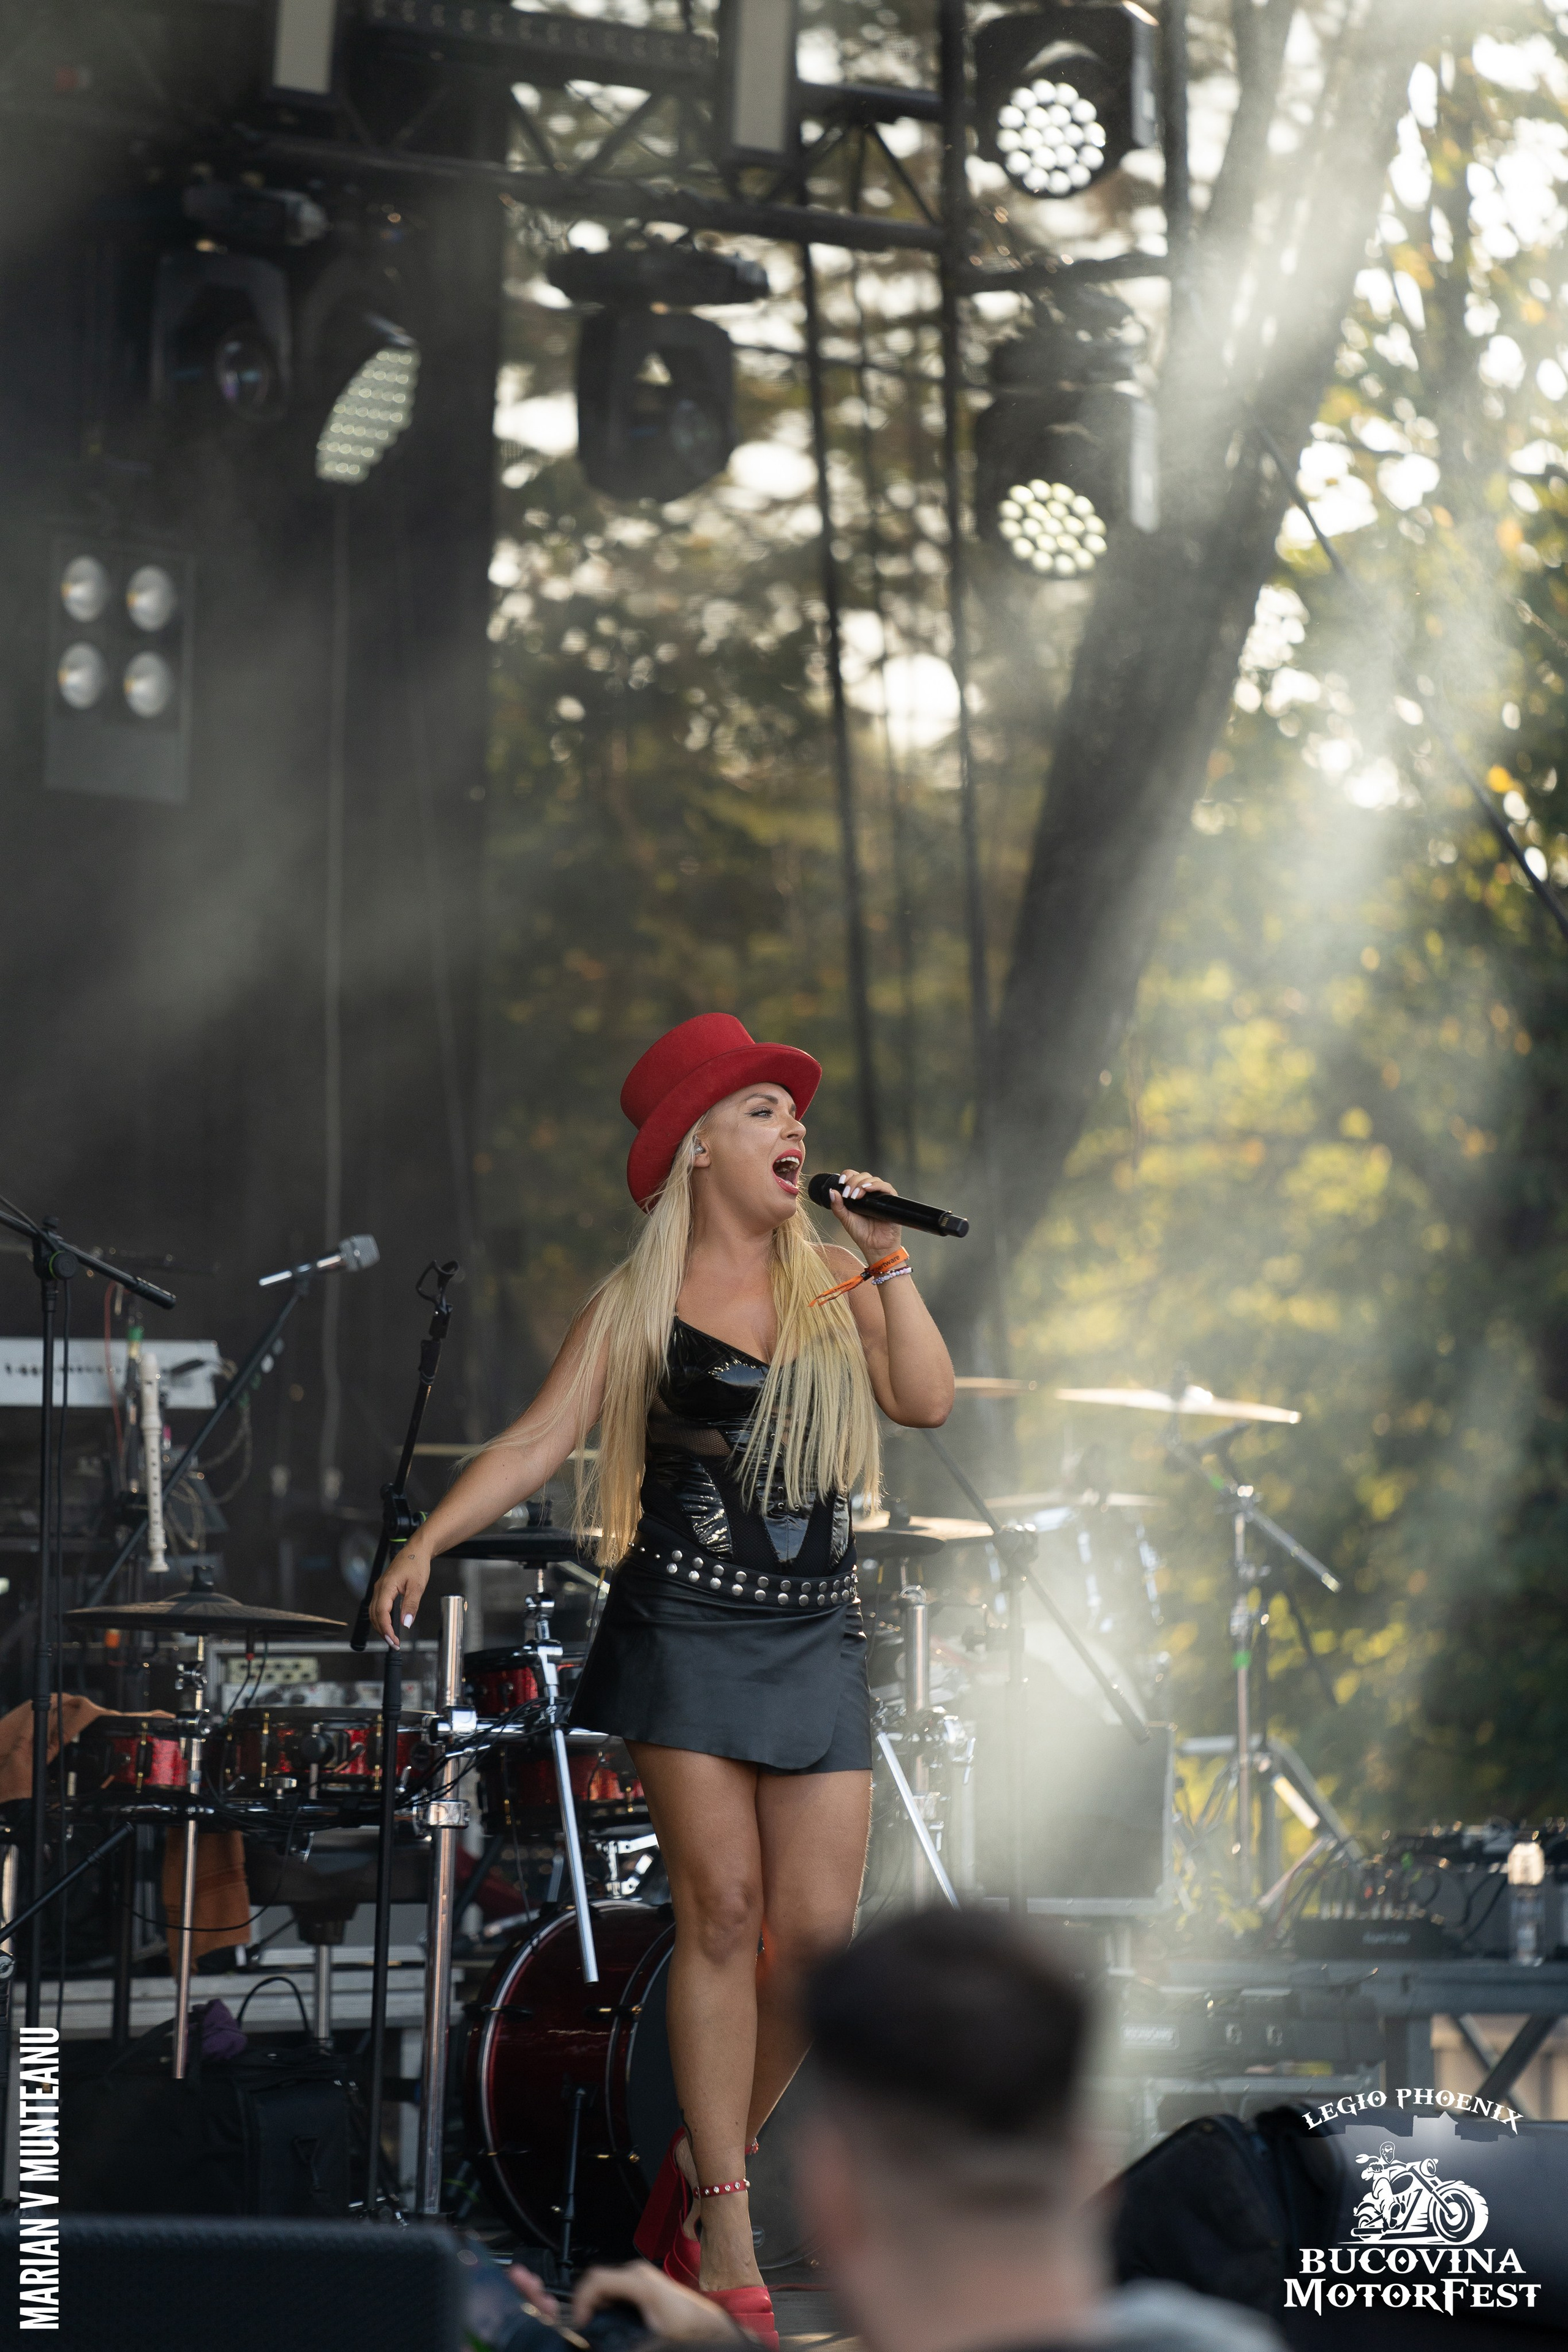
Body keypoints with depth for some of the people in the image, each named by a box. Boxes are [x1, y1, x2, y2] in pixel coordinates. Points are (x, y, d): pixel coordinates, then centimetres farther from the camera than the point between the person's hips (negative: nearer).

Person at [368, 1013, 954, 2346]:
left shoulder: (837, 1284, 12)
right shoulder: (638, 1307, 5)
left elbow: (928, 1400, -2)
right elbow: (536, 1446, -1)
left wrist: (885, 1256, -2)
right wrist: (430, 1542, -14)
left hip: (817, 1637, 3)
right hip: (688, 1625, -3)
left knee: (819, 1926, -5)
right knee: (723, 1910, -7)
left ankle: (704, 2167, 17)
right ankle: (728, 2242, -2)